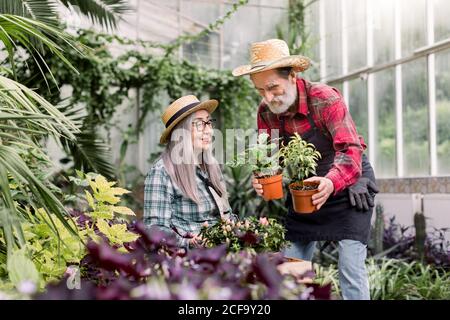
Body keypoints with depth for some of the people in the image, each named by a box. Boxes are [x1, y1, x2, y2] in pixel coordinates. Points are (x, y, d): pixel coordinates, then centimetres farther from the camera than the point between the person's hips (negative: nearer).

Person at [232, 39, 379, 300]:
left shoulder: (326, 99, -26)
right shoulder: (266, 112, -10)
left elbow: (351, 150, -33)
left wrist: (331, 182, -52)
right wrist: (261, 180, -28)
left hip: (349, 183, -5)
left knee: (351, 270, -11)